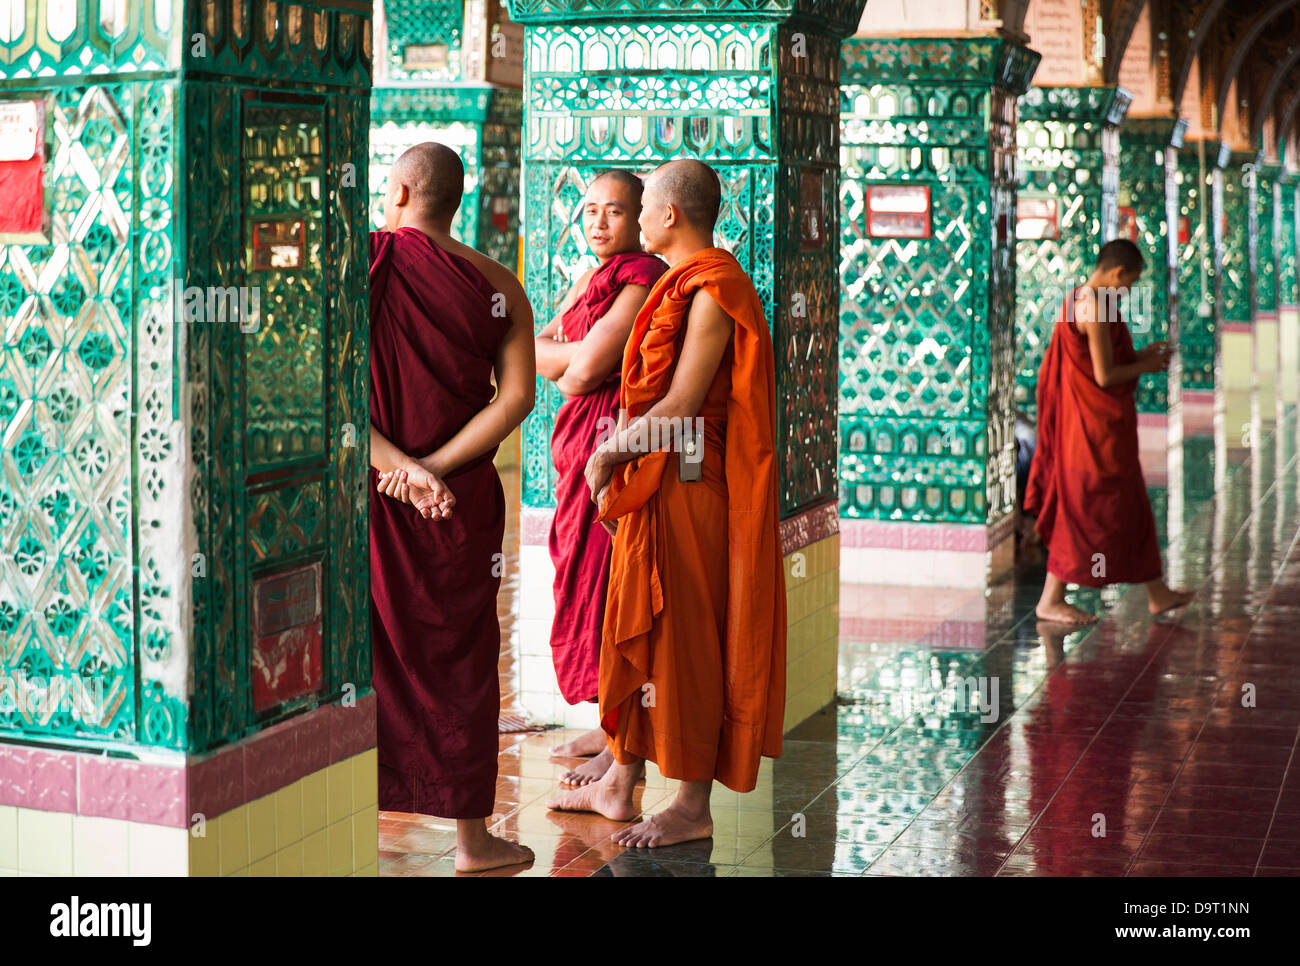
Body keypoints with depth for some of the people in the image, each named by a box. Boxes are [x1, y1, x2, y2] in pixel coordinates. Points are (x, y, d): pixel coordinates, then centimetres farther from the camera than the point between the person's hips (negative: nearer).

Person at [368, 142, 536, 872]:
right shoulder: (497, 286, 0)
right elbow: (516, 396, -9)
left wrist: (395, 463, -15)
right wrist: (436, 469, -12)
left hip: (362, 490, 0)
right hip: (458, 501, 1)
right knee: (458, 660, 10)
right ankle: (472, 836, 17)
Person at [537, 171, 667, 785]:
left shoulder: (643, 279, -12)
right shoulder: (589, 282, 18)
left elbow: (587, 366, -18)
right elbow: (534, 352, 11)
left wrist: (558, 360, 2)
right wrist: (579, 356, -8)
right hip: (582, 438, 9)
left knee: (608, 580, -8)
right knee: (585, 574, 11)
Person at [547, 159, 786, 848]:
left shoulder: (711, 291, -16)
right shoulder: (679, 284, 14)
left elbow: (679, 408, -21)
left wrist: (609, 454, -11)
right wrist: (616, 459, 9)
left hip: (686, 485, -10)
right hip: (646, 483, 10)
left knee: (685, 642, -2)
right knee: (638, 632, 14)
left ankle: (694, 808, 8)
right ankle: (619, 785, 24)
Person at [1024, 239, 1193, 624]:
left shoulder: (1078, 300, 10)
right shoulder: (1096, 309, -20)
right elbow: (1104, 375, -22)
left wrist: (1139, 356, 15)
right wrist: (1144, 366, -6)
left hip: (1097, 423, 10)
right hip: (1096, 425, -10)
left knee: (1130, 508, 16)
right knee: (1086, 510, -2)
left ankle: (1157, 593, 25)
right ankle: (1050, 600, 6)